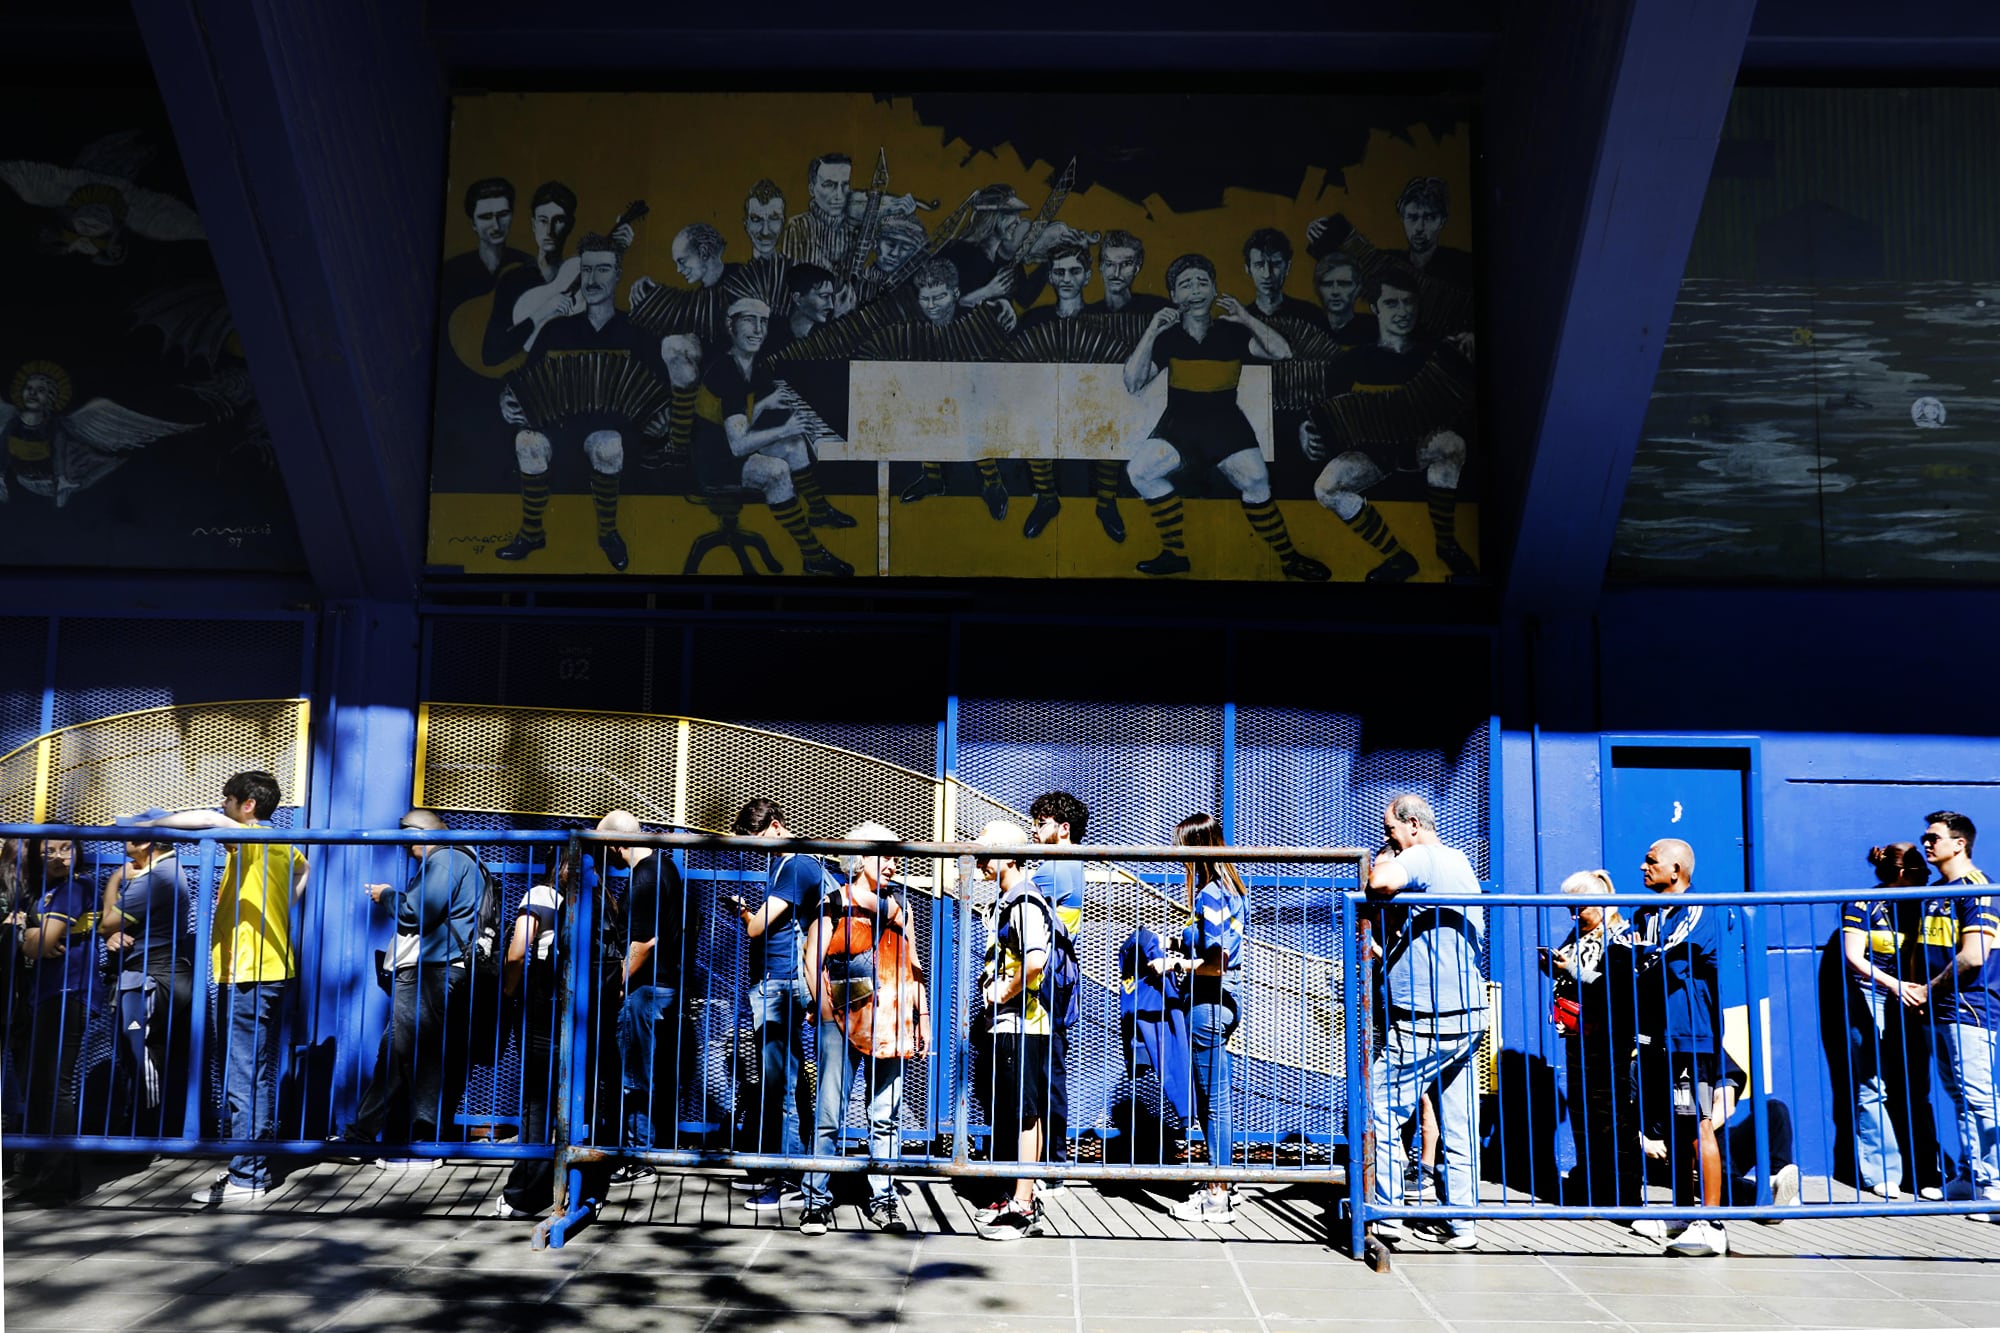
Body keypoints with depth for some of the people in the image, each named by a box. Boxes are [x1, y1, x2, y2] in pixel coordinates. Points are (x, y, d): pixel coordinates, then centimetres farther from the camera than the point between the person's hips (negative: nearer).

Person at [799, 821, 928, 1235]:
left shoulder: (899, 904, 17)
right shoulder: (834, 903, 4)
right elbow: (813, 959, -2)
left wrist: (923, 1019, 14)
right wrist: (827, 1011, -11)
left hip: (892, 1023, 4)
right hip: (842, 1020, -4)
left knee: (886, 1115, 6)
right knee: (828, 1113, -6)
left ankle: (882, 1199, 15)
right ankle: (818, 1200, 3)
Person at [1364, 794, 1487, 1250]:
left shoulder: (1423, 857, -10)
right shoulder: (1459, 861, 19)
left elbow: (1378, 885, -31)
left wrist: (1383, 865, -11)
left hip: (1424, 1023, -9)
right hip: (1466, 1016, 9)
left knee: (1380, 1112, -1)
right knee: (1459, 1126, 9)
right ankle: (1461, 1223, 13)